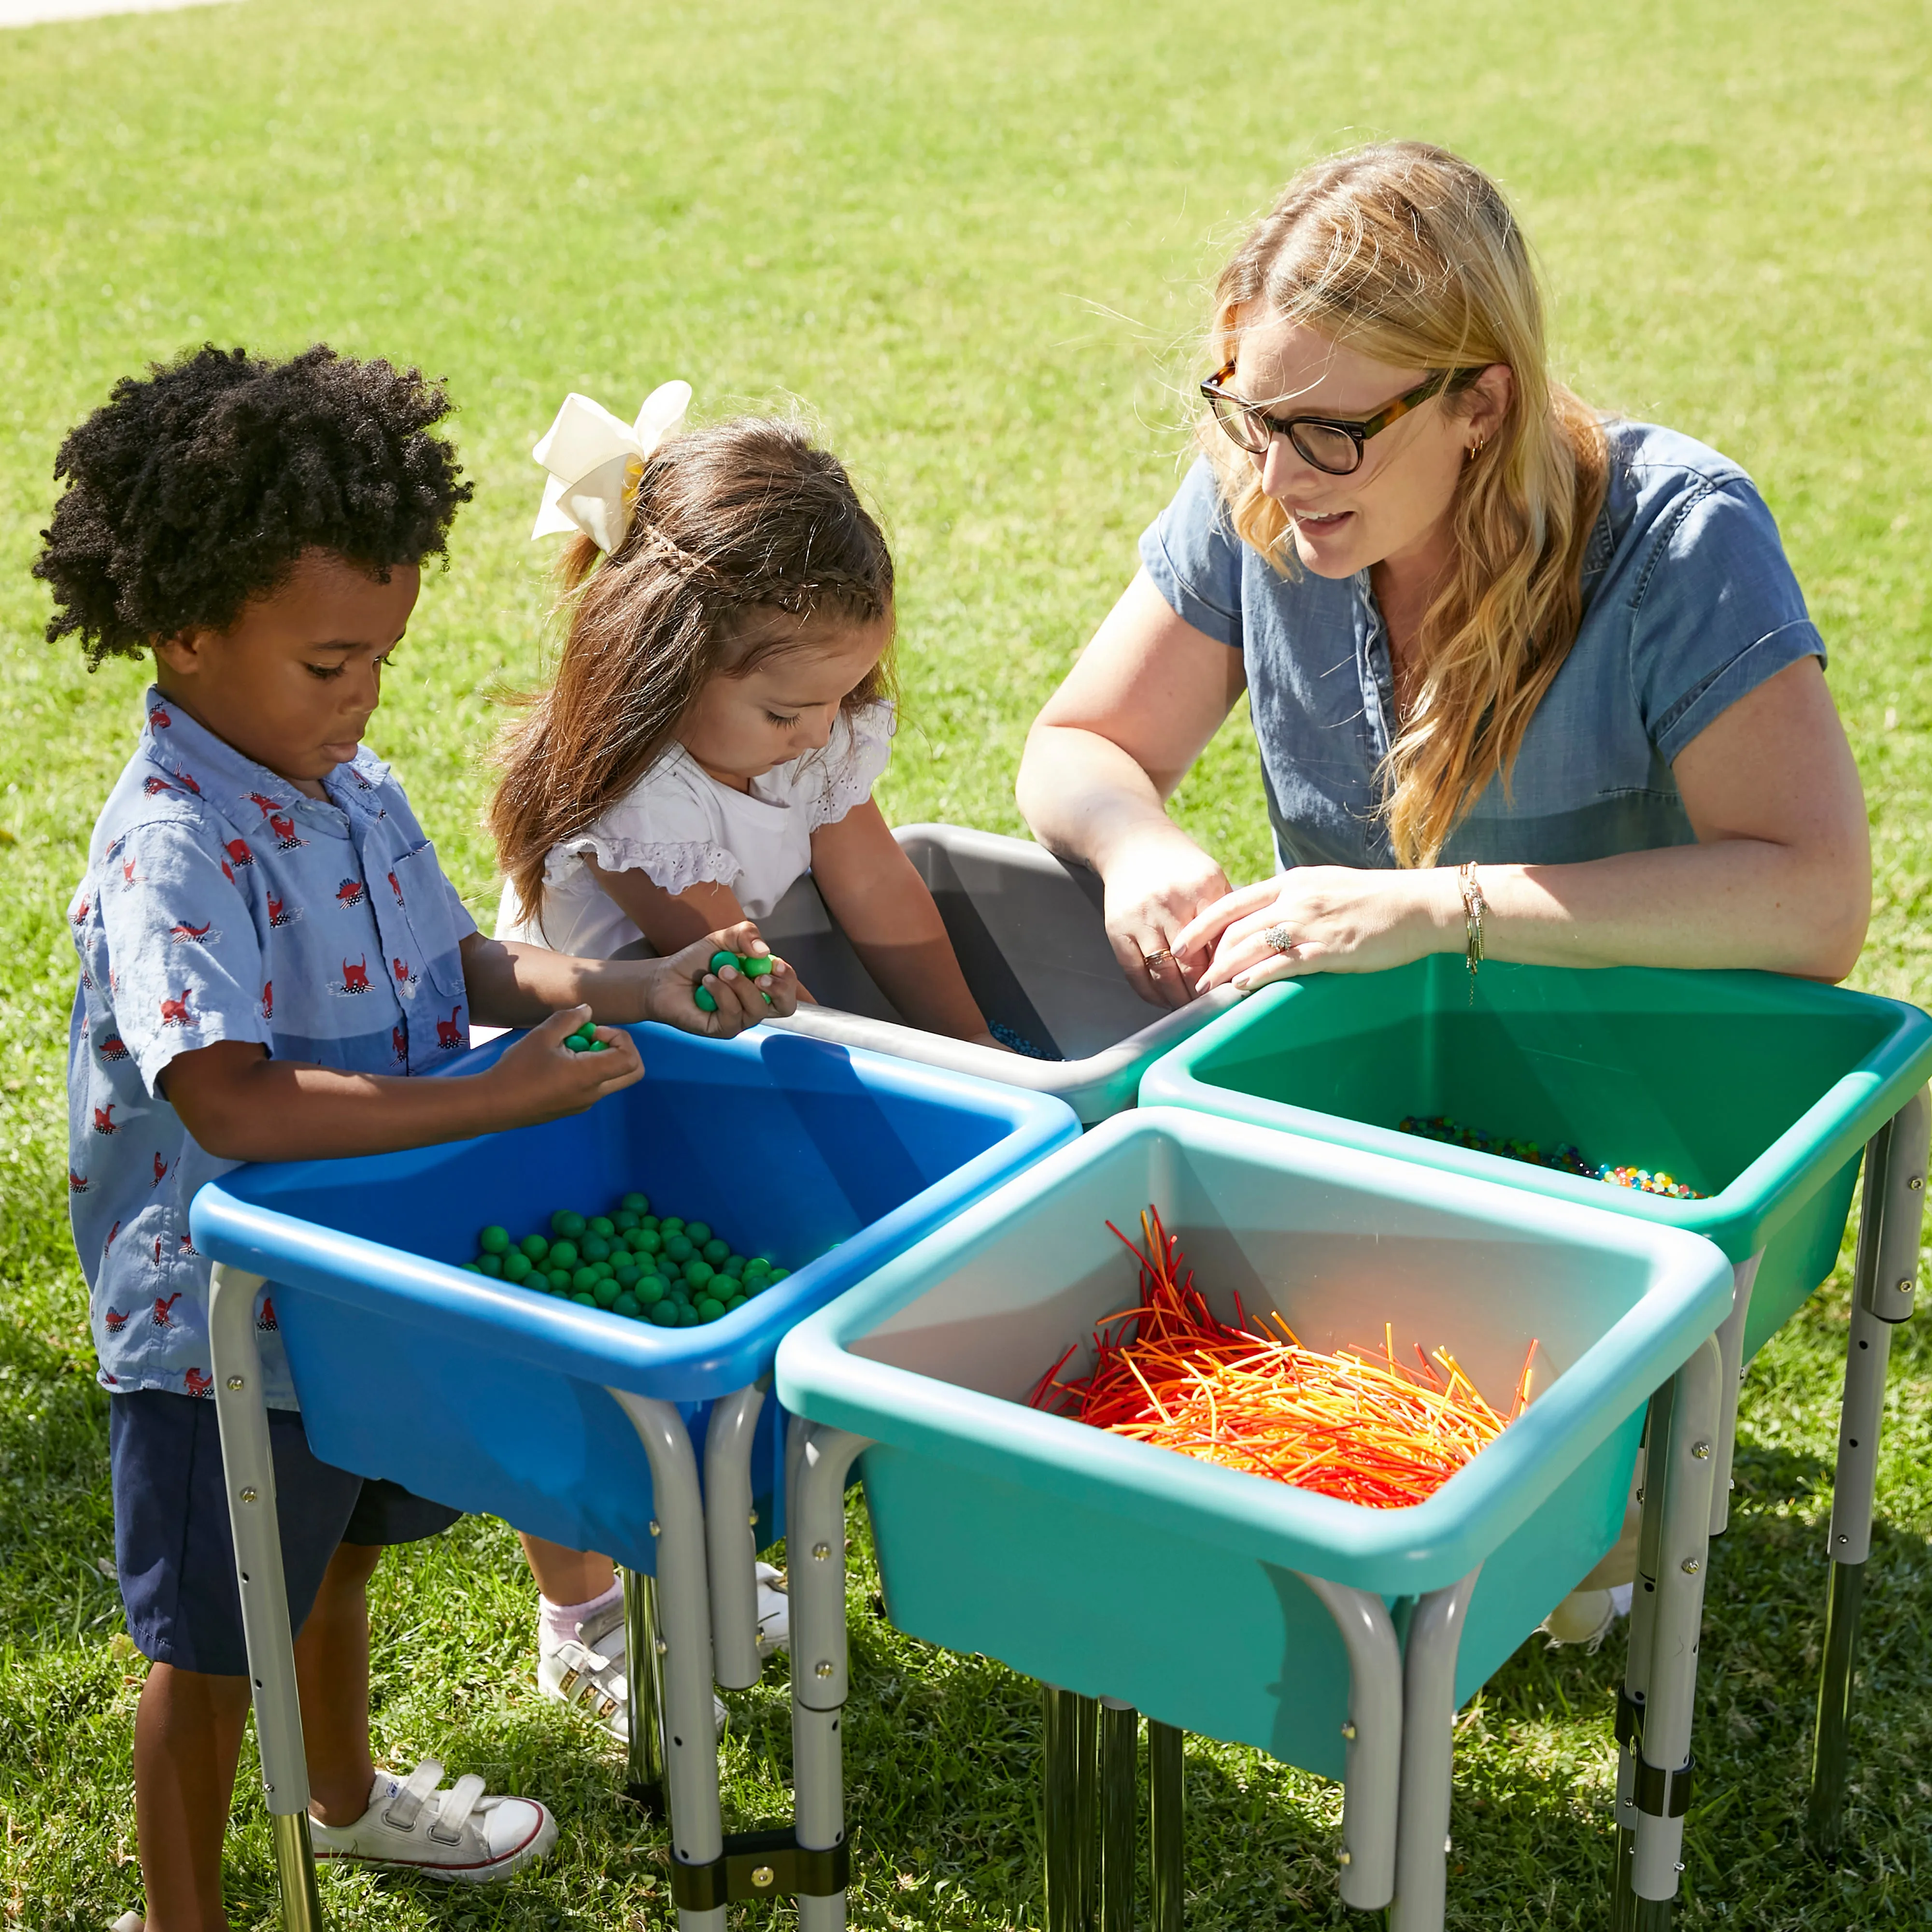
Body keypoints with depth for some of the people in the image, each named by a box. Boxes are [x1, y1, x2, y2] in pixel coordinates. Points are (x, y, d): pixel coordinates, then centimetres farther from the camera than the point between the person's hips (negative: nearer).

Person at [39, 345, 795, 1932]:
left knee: (337, 1553, 30)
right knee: (213, 1646, 11)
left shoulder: (354, 788, -2)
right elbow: (234, 1105, -38)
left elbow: (464, 964, 8)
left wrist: (641, 992, -9)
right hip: (223, 1323, -8)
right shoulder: (173, 847, -28)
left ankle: (347, 1794, 56)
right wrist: (508, 1097, -36)